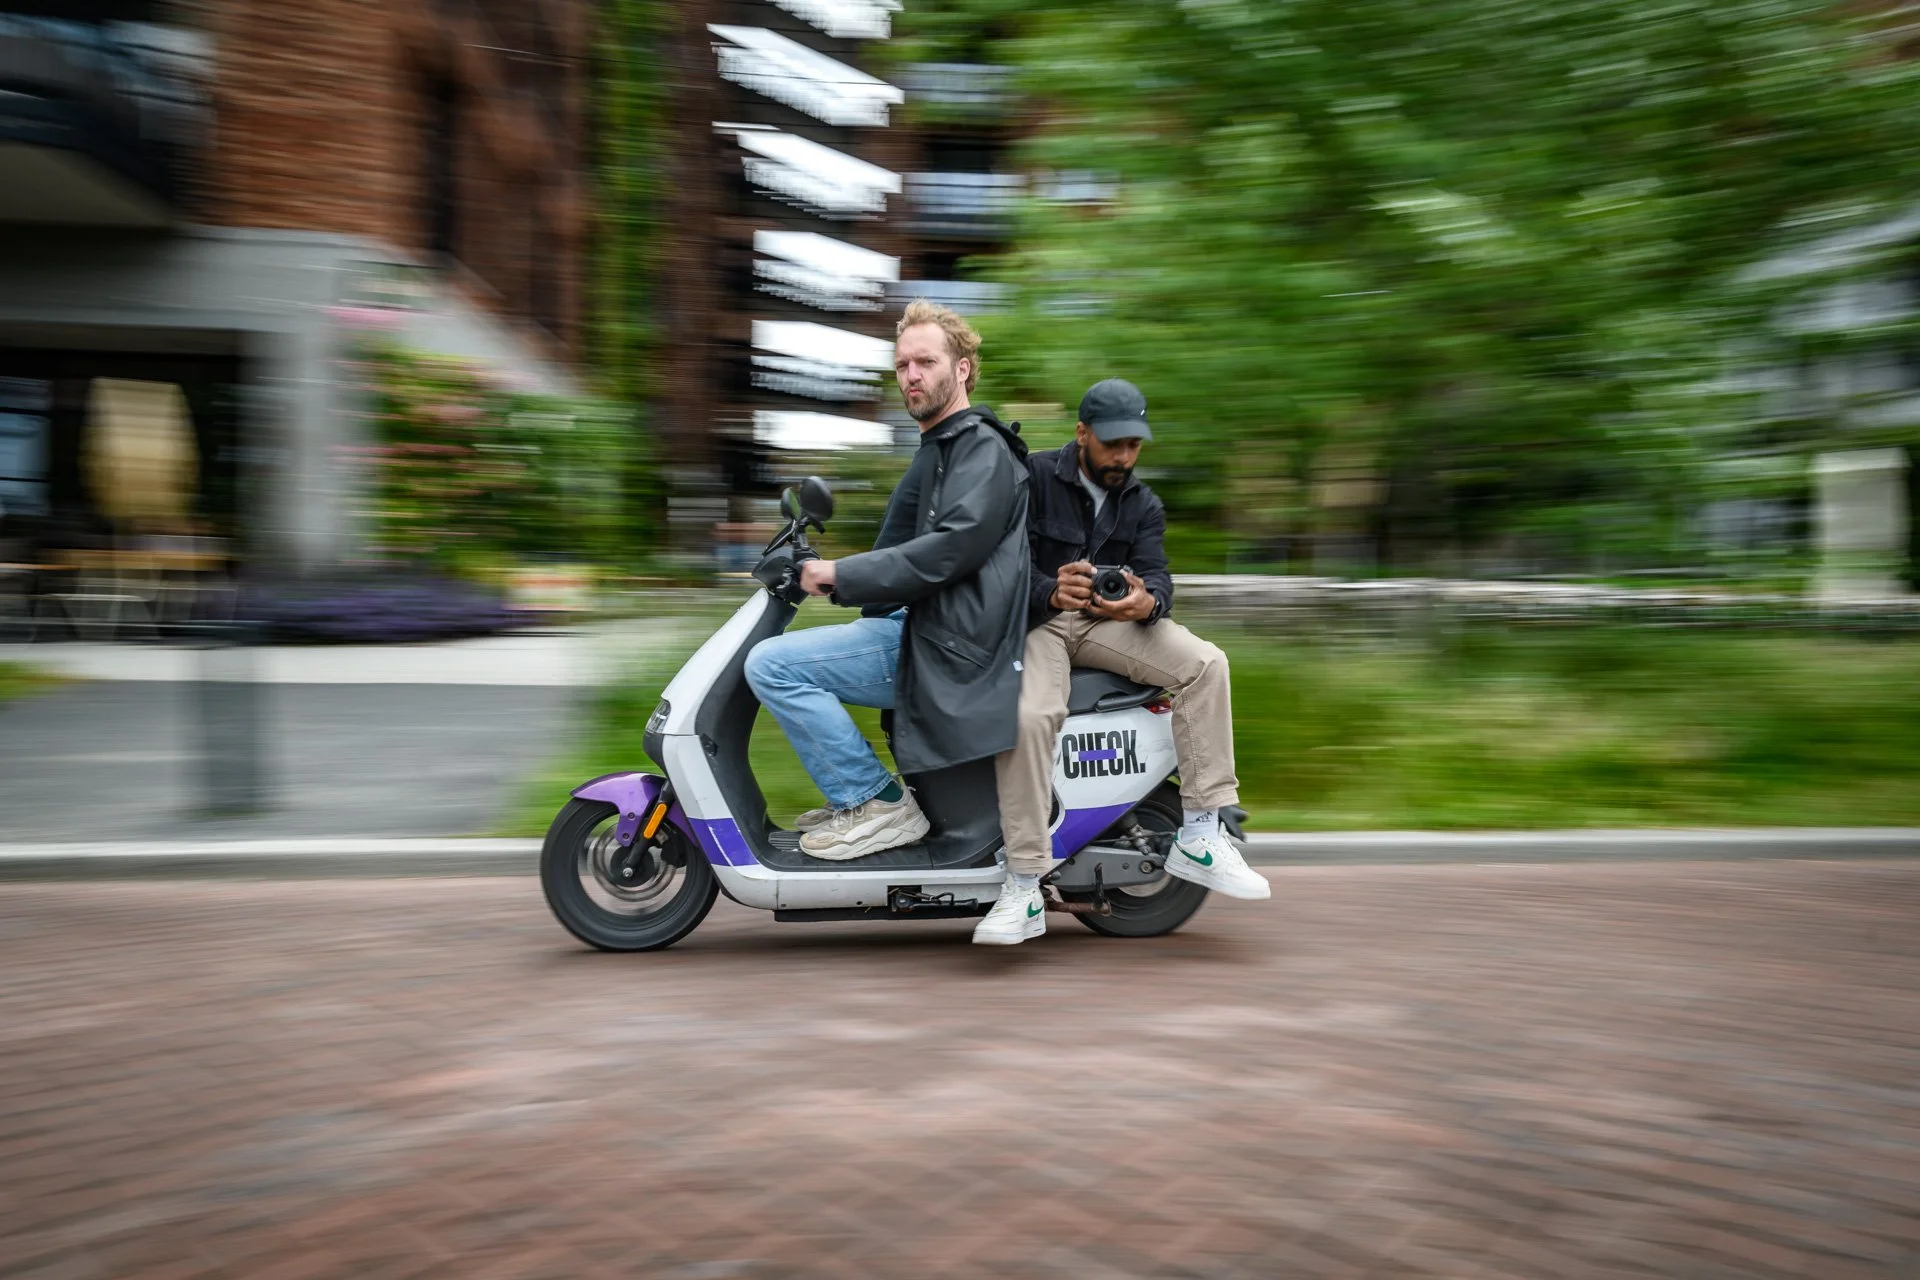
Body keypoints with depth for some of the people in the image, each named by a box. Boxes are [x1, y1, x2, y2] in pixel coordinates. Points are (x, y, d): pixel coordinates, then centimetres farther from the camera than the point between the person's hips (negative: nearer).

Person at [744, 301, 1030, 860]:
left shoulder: (983, 448, -9)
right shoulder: (938, 451, 22)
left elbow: (952, 547, -24)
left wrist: (842, 574, -18)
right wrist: (828, 576, 13)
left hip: (950, 648, -11)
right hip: (921, 628, 11)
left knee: (771, 664, -18)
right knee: (777, 659, 24)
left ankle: (878, 803, -11)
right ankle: (854, 799, 18)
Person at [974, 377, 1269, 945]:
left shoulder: (1144, 505, 14)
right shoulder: (1034, 476, -2)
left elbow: (1156, 574, -2)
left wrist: (1146, 601, -28)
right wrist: (1051, 593, -33)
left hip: (1106, 621, 5)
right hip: (1033, 619, -4)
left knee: (1205, 663, -19)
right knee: (1028, 716, -34)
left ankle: (1198, 838, -16)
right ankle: (1023, 890, -28)